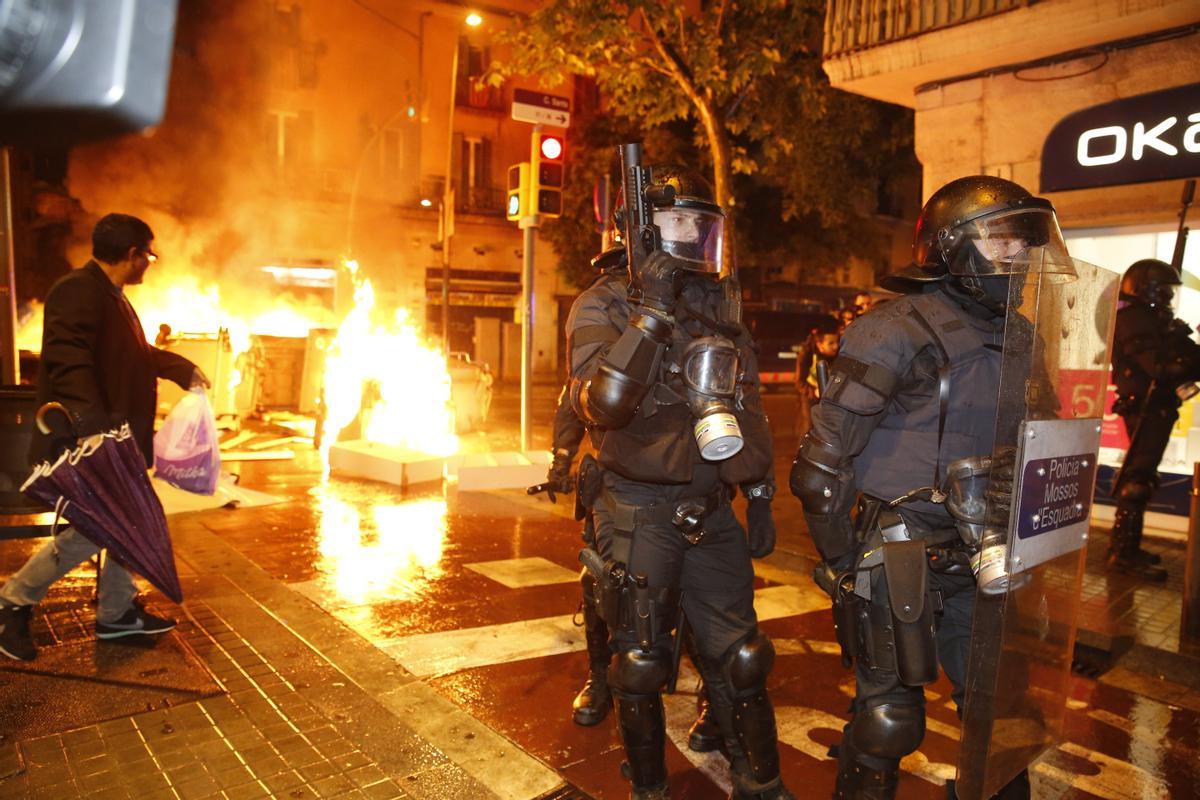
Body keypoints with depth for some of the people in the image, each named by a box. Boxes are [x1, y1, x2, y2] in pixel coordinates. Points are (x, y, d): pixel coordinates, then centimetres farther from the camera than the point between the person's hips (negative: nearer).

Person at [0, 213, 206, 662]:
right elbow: (69, 363, -29)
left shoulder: (112, 297, 16)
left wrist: (184, 370, 36)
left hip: (115, 438, 11)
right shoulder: (77, 291, -17)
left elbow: (135, 354, 32)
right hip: (86, 440, -11)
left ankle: (117, 612, 25)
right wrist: (93, 426, -38)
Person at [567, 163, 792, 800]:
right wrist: (652, 314, -27)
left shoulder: (721, 310, 9)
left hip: (712, 512, 5)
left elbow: (748, 411, 16)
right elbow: (601, 405, -26)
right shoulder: (604, 311, -7)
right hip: (639, 515, -4)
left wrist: (759, 497, 15)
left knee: (737, 657, 12)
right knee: (641, 663, 8)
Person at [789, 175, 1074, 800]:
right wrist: (843, 561, -14)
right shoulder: (896, 332, -15)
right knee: (889, 717, 6)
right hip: (898, 556, -7)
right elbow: (821, 464, -18)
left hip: (976, 559, 7)